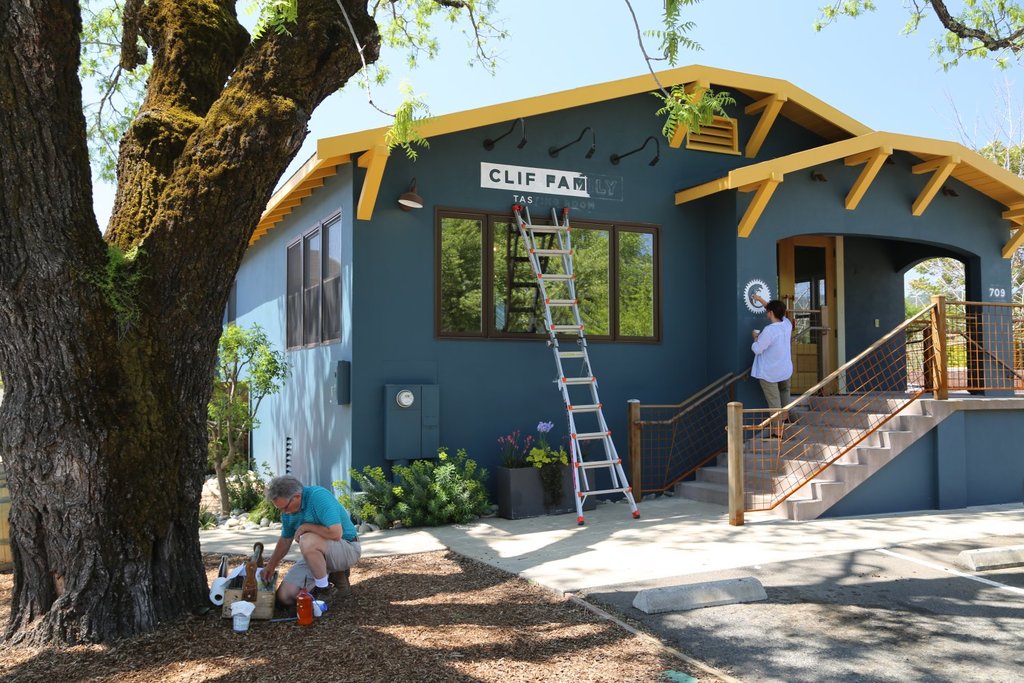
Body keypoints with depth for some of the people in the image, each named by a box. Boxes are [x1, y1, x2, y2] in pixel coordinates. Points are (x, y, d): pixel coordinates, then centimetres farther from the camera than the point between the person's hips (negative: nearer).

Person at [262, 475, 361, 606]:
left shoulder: (318, 496, -26)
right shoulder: (288, 511, -1)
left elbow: (335, 533, -36)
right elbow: (285, 540, 16)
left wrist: (305, 527, -24)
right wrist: (271, 565, 14)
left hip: (347, 548, -8)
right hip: (317, 554, 8)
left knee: (307, 542, -37)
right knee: (285, 596, -3)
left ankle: (325, 589, -14)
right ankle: (330, 574, 14)